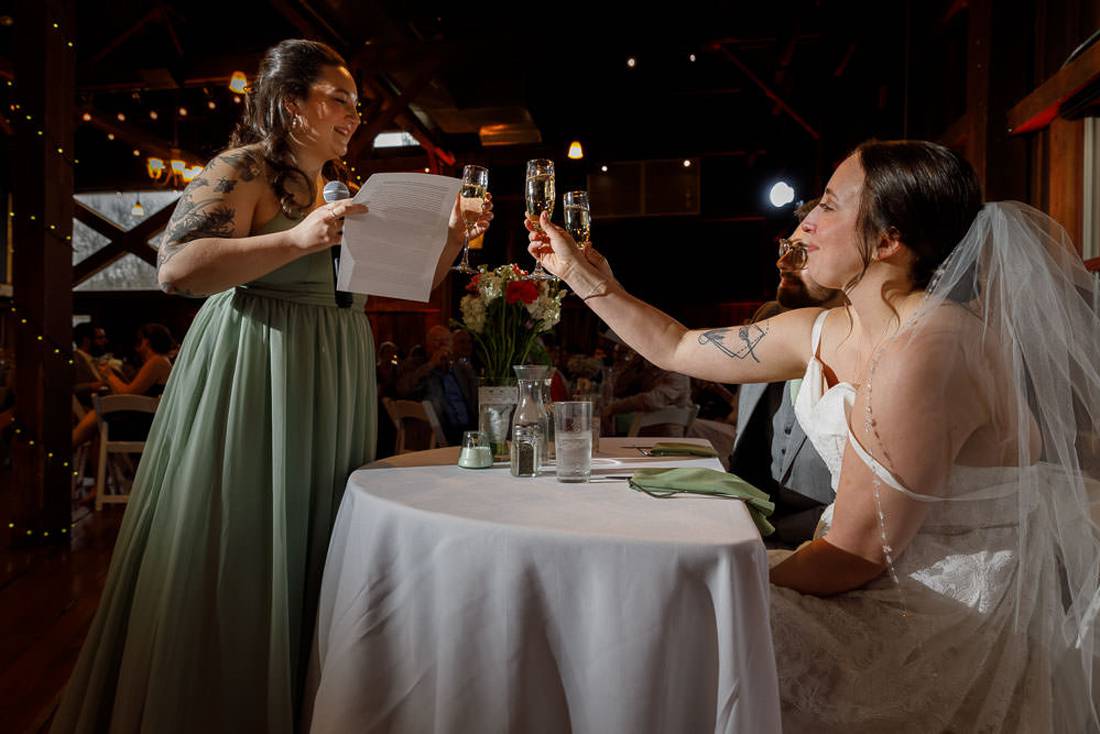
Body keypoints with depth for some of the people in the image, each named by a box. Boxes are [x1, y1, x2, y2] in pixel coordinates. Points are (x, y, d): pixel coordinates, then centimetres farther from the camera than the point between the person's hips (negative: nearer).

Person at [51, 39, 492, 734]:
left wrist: (452, 238, 7)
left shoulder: (338, 190, 18)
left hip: (329, 391, 8)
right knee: (240, 571, 1)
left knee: (310, 564, 13)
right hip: (255, 387, -7)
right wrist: (298, 238, -25)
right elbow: (177, 268, -18)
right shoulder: (243, 169, -5)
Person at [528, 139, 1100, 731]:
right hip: (893, 579, 8)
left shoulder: (923, 351, -27)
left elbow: (853, 554, -23)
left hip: (964, 620, -7)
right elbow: (675, 348, 11)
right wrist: (579, 272, 14)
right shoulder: (822, 334, 0)